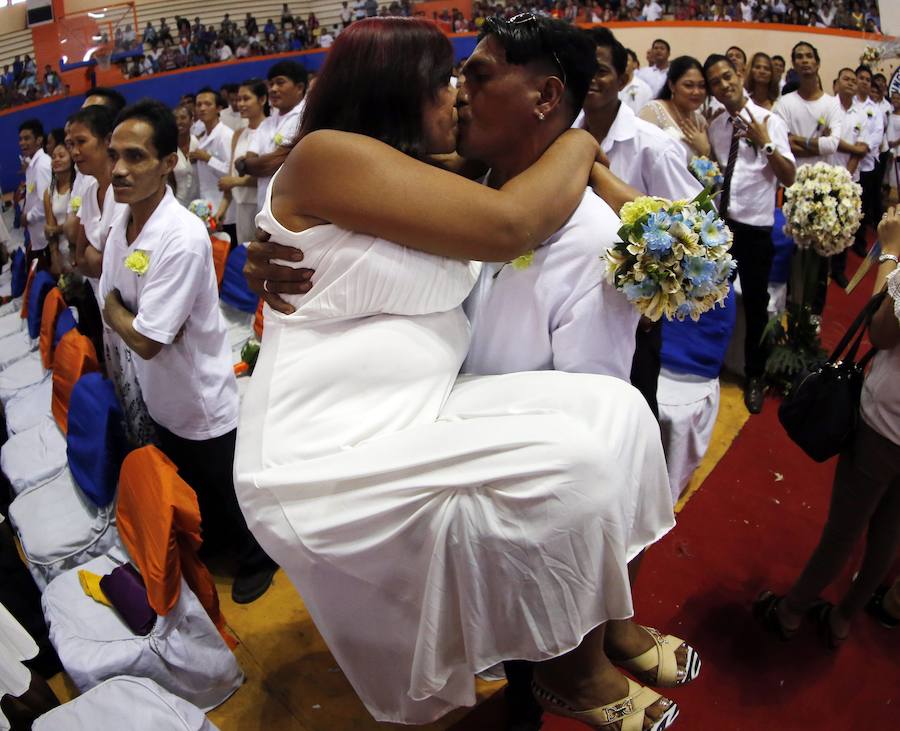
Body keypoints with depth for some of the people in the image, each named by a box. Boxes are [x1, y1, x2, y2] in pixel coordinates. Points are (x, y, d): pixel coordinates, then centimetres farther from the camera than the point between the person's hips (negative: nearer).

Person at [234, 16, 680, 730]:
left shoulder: (423, 177, 17)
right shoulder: (328, 154, -10)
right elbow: (507, 225, -15)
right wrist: (577, 143, 1)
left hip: (420, 415, 9)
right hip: (329, 457, -8)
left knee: (613, 408, -3)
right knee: (573, 464, -19)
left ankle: (606, 625, 9)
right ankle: (573, 670, 8)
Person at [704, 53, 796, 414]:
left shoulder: (770, 122, -5)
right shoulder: (714, 127, 8)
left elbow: (789, 178, -10)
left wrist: (766, 144, -21)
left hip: (755, 227, -4)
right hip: (718, 222, 4)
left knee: (755, 304, 6)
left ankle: (754, 377, 24)